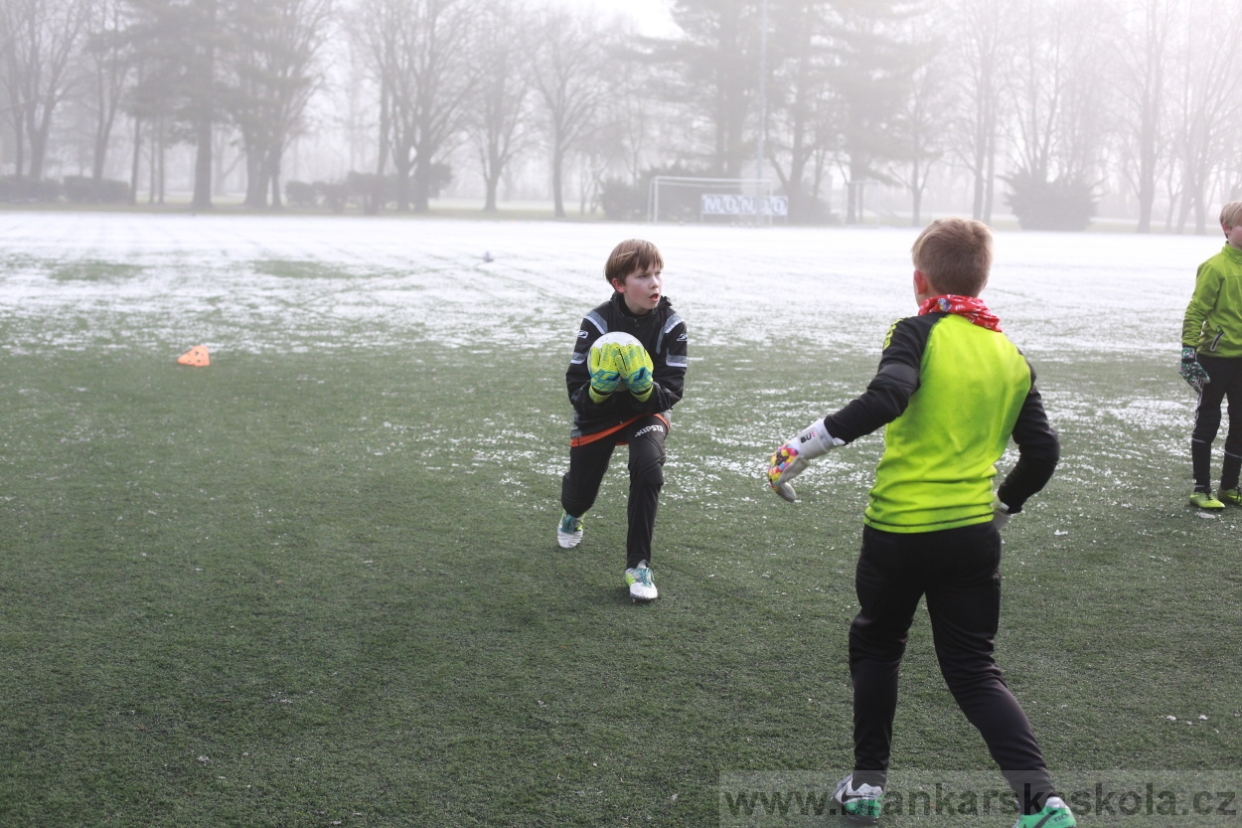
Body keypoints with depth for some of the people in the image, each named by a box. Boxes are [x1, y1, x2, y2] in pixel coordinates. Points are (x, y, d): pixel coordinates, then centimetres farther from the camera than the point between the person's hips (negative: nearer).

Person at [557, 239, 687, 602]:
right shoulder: (596, 323, -22)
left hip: (646, 411, 0)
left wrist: (646, 388, -37)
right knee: (581, 490, 14)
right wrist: (598, 390, -40)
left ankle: (638, 564, -17)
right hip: (597, 413, 0)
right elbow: (576, 391, -17)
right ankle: (572, 517, 57)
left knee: (648, 467, -30)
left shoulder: (671, 325, -18)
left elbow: (671, 392, -16)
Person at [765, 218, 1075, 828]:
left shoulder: (919, 332, -8)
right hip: (975, 536, 4)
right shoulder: (1012, 357, 8)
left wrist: (803, 448, -21)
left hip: (898, 531, -4)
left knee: (876, 648, 20)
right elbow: (1043, 452, 10)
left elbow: (883, 400, -26)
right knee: (974, 670, 12)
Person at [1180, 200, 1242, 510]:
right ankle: (1201, 489, 13)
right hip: (1216, 357, -6)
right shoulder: (1216, 267, -13)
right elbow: (1195, 312, -14)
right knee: (1207, 421, 5)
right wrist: (1189, 351, -19)